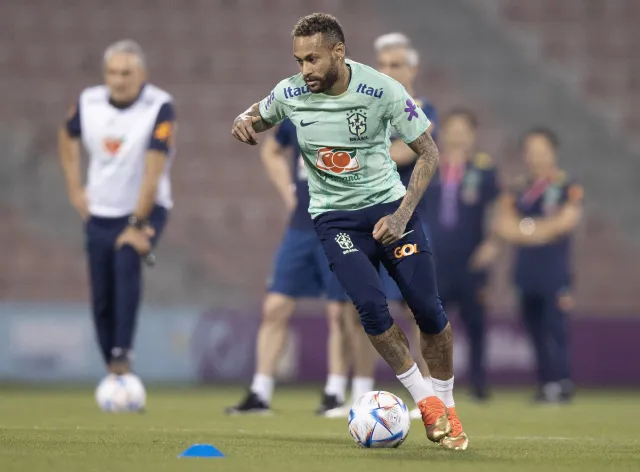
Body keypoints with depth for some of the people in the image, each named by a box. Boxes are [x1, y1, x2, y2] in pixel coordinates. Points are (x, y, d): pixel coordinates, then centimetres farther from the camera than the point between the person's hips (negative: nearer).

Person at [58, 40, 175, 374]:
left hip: (145, 209, -5)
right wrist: (74, 188, 11)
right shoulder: (89, 102, -5)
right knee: (102, 300, 2)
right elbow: (68, 136, 18)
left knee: (127, 262, -31)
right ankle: (115, 373, 15)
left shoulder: (159, 107, -19)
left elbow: (153, 173, -23)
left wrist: (138, 225, -25)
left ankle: (122, 354, -33)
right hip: (100, 214, 5)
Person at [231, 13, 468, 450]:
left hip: (389, 204, 0)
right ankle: (426, 400, -5)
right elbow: (256, 117, 14)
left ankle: (447, 406, 14)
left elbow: (428, 152, -7)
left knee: (428, 307, -8)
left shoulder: (381, 89, -15)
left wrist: (402, 214, -18)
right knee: (371, 303, -22)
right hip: (335, 216, 1)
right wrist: (244, 124, -12)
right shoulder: (290, 94, -8)